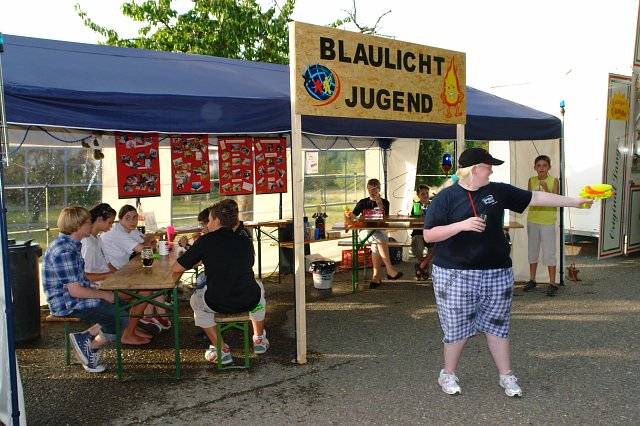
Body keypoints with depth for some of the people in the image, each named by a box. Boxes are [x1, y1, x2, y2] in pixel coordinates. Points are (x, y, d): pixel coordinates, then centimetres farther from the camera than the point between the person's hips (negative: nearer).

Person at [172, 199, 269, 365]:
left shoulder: (206, 240, -1)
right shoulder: (245, 241, 9)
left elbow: (176, 269, 2)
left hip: (218, 303, -3)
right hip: (249, 302, 3)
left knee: (196, 300, 31)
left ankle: (221, 350, 24)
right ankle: (259, 340, 44)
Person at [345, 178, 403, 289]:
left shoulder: (385, 203, 9)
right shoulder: (363, 203, 11)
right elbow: (352, 216, 2)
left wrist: (380, 205, -15)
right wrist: (347, 216, -21)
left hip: (379, 231, 1)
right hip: (365, 231, 0)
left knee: (377, 242, -35)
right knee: (380, 238, -34)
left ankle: (376, 276, -29)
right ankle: (390, 270, -36)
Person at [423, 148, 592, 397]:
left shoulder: (498, 191, 7)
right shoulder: (446, 197, -7)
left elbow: (535, 198, 13)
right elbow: (428, 235, -11)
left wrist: (575, 202, 14)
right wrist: (462, 225, -21)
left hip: (496, 273, 4)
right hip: (455, 274, -4)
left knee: (497, 325, 12)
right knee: (458, 327, 3)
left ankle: (506, 376, 28)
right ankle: (448, 375, 23)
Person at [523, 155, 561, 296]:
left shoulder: (554, 181, -5)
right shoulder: (531, 180, 5)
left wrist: (546, 189, -23)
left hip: (548, 221, -4)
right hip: (532, 219, 4)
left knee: (549, 253, -3)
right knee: (532, 250, 12)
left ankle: (552, 284, 5)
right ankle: (532, 280, 23)